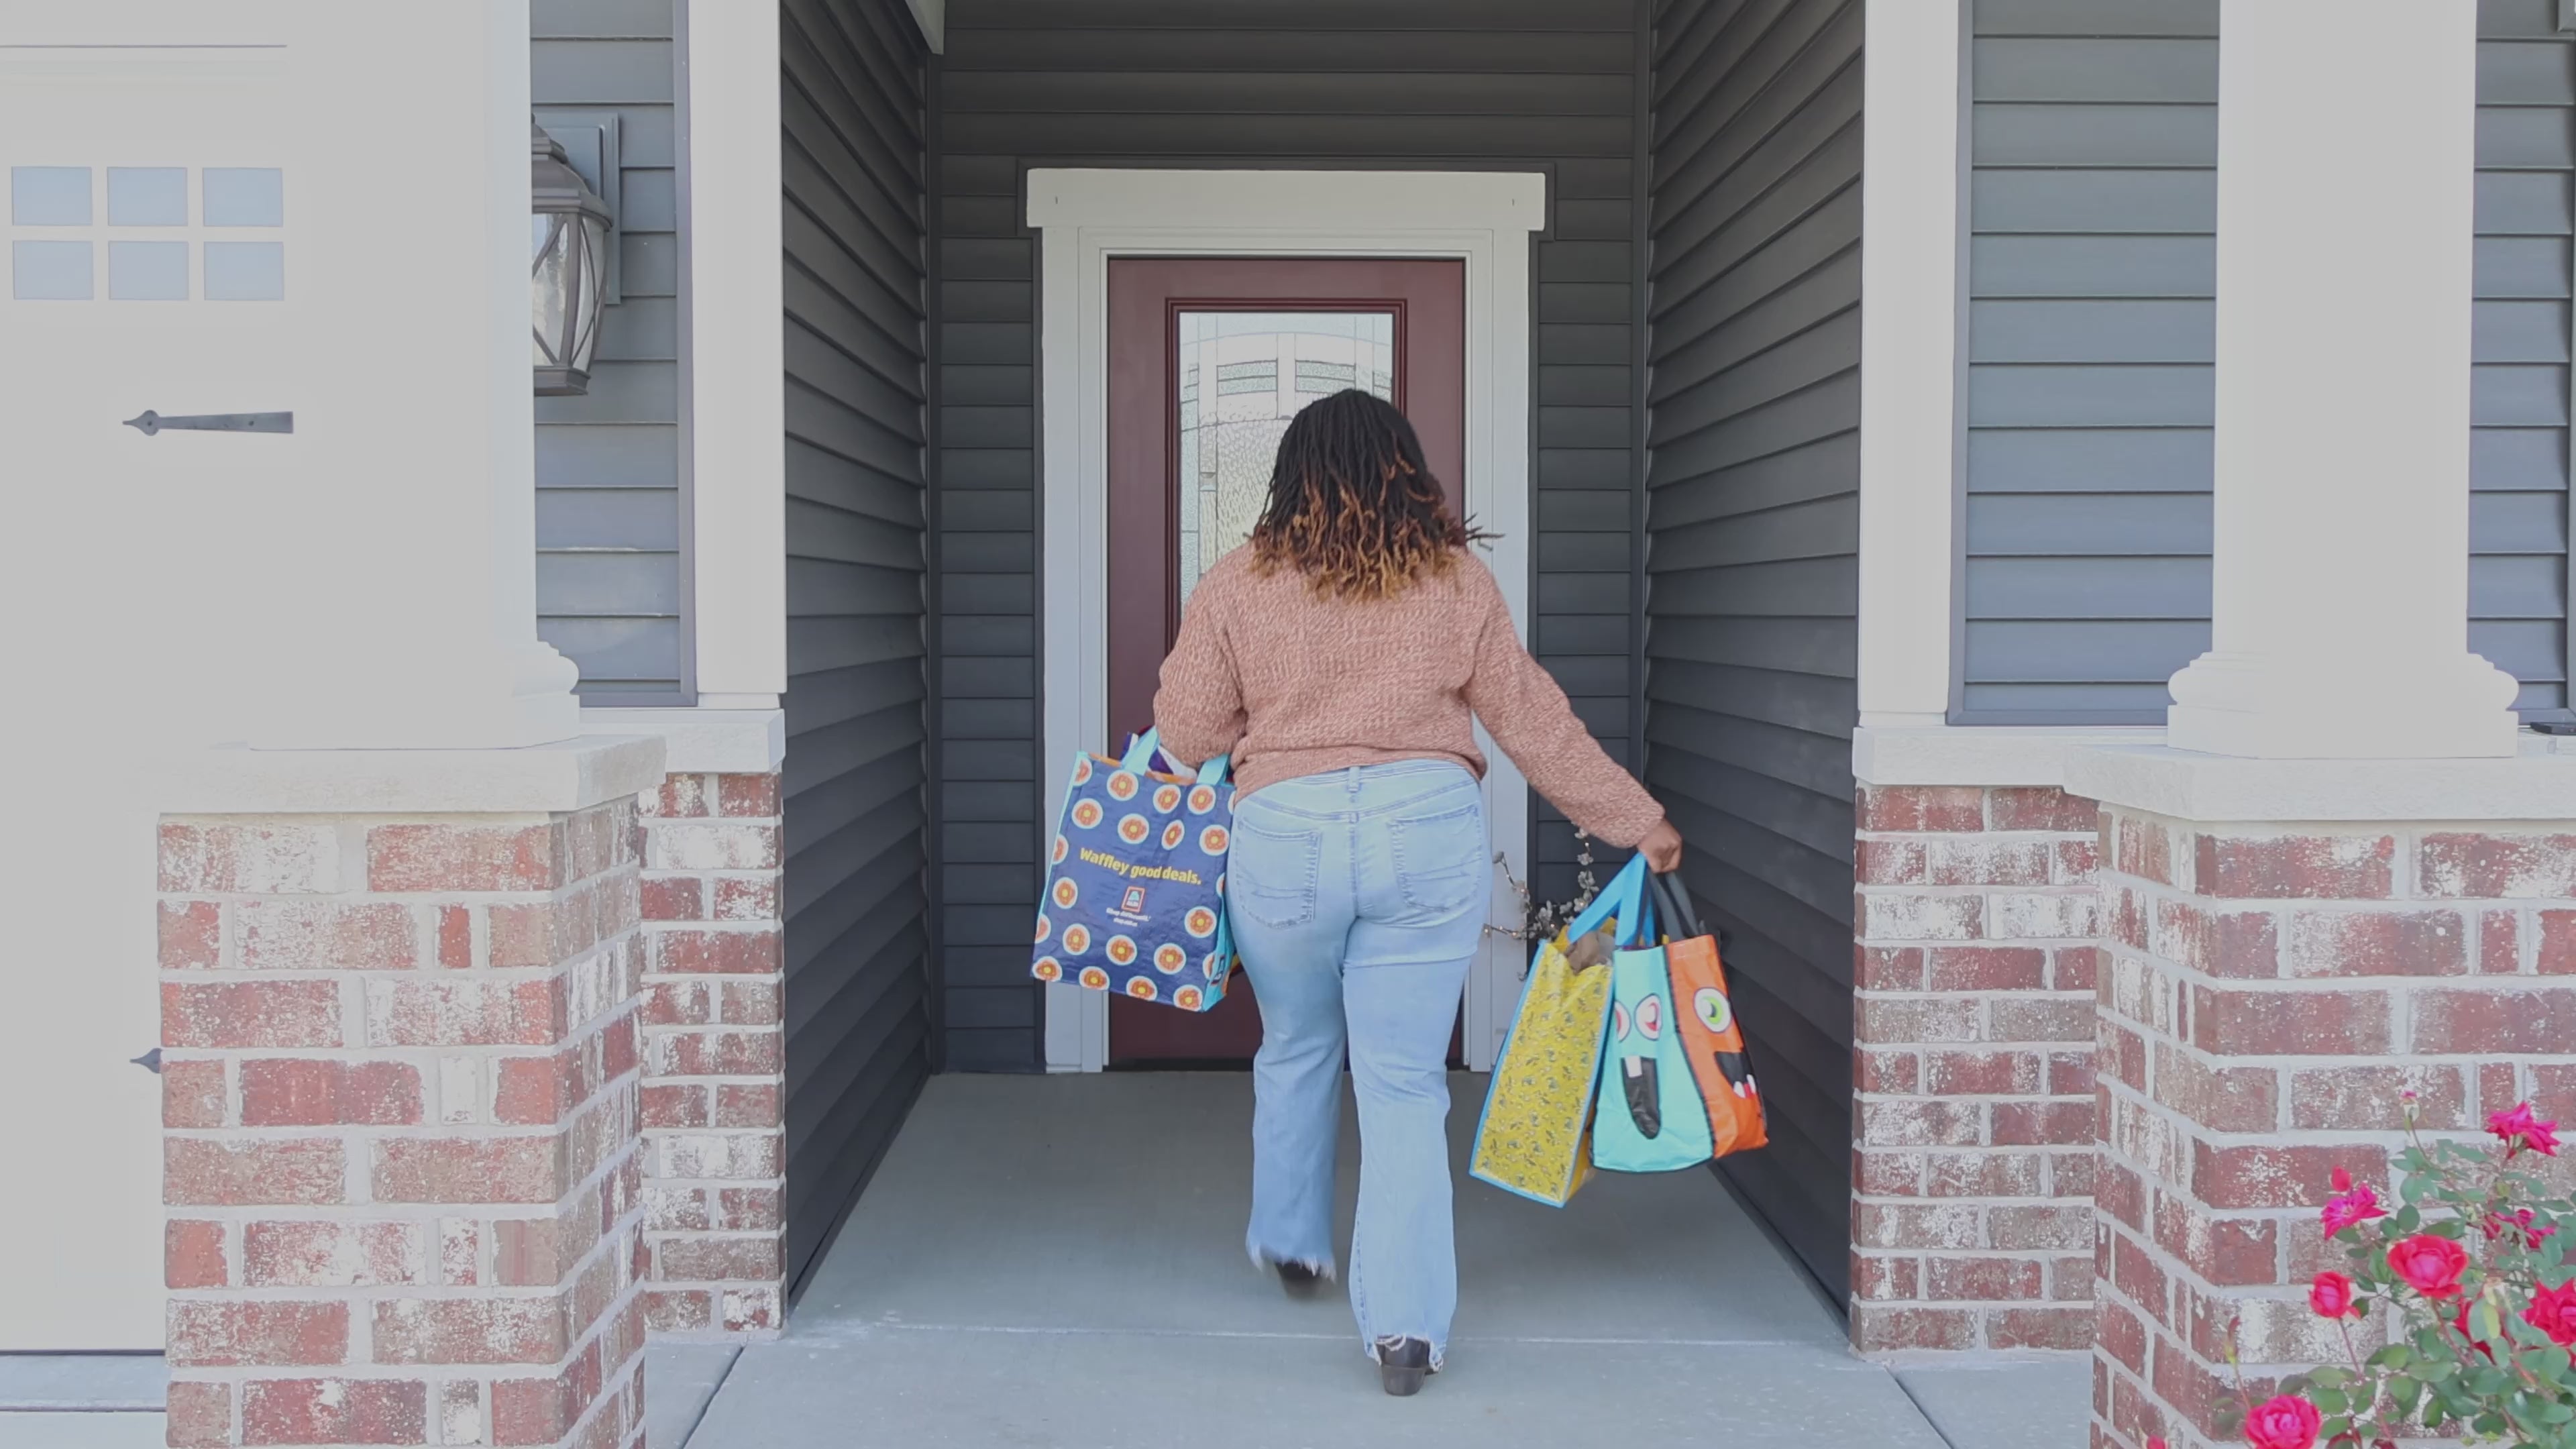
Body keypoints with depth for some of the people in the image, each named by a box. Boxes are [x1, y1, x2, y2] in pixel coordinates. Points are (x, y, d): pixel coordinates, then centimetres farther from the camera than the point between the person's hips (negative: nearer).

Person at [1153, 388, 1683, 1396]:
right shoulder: (1460, 583, 3)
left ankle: (1291, 1245, 41)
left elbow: (1185, 730, 4)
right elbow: (1534, 723, 6)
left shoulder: (1240, 586, 1)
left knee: (1296, 1049, 23)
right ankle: (1406, 1322, 2)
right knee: (1406, 1083, 6)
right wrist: (1638, 821, 16)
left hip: (1284, 834, 0)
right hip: (1431, 833, 0)